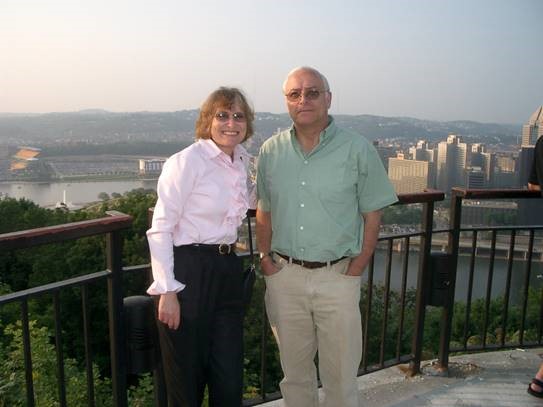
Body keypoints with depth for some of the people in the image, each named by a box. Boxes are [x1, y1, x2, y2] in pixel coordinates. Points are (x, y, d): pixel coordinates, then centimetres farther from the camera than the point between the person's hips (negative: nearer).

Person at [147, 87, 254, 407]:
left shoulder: (243, 162, 9)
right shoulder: (187, 161, -12)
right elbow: (160, 228, -14)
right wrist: (167, 290, -16)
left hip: (228, 271, 6)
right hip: (188, 271, -6)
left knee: (229, 377, 12)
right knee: (187, 376, 9)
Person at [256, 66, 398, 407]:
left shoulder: (358, 150, -6)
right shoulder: (271, 151, 4)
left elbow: (372, 216, -3)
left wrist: (354, 272, -8)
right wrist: (265, 257, 3)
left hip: (337, 277, -2)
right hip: (285, 276, 3)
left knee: (340, 375, 9)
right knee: (294, 371, 18)